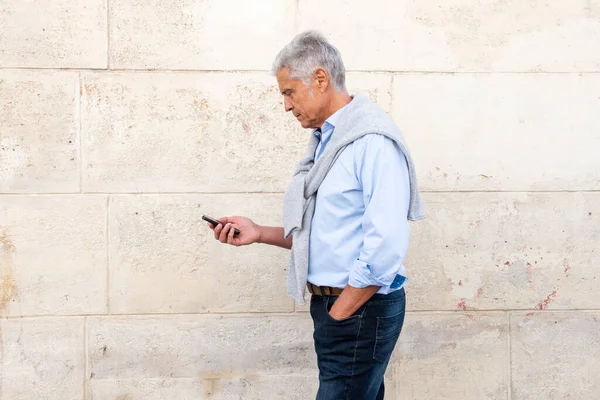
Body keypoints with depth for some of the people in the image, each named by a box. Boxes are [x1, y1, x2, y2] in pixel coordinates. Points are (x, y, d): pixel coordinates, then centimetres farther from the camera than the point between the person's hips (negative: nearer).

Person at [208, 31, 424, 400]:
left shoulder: (373, 141, -17)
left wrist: (338, 315, -15)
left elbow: (384, 249, -24)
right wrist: (260, 233, 7)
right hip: (333, 302, 9)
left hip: (361, 310, -9)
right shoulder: (325, 141, 13)